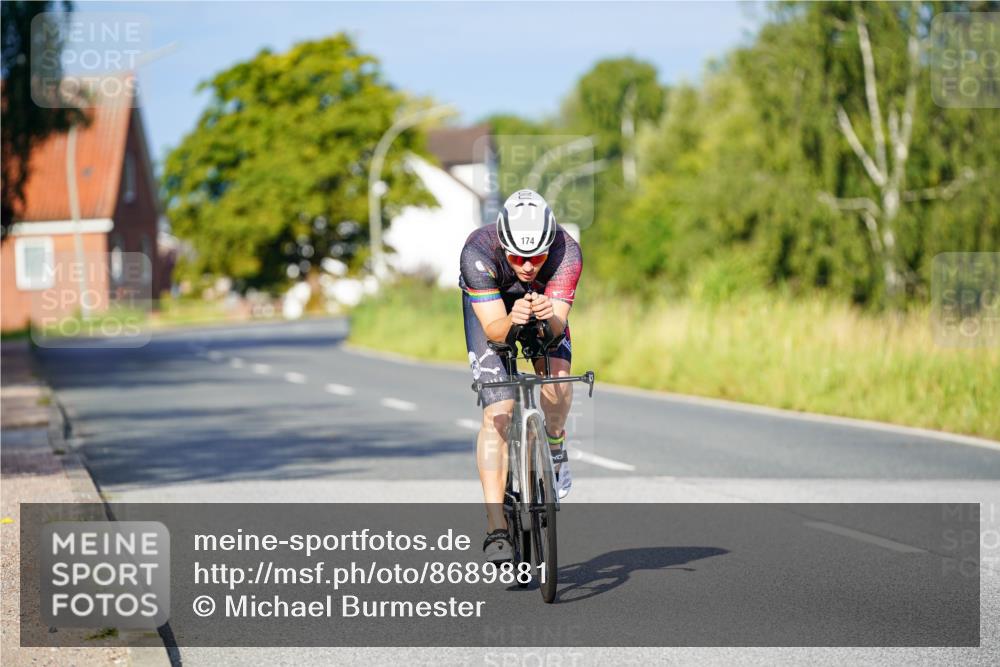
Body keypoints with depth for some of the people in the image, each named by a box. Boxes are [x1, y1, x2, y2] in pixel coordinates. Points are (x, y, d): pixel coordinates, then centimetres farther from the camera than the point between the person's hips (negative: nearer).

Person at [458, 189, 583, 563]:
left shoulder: (567, 252, -34)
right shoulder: (478, 251, -38)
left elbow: (557, 327, -38)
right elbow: (493, 329, -38)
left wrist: (548, 317, -60)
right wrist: (513, 321, -59)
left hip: (545, 300, 2)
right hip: (489, 305, -2)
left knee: (556, 376, -26)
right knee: (497, 413, -17)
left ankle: (554, 444, 10)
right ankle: (496, 530, -18)